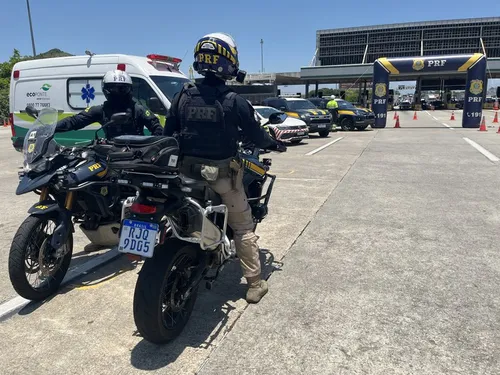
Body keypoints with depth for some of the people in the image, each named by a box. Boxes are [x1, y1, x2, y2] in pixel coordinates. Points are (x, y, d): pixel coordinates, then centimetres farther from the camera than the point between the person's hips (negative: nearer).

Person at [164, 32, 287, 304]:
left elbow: (168, 133, 6)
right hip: (223, 172, -4)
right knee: (243, 227, 8)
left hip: (188, 170, 4)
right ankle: (254, 284, 14)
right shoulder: (233, 100, -12)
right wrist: (275, 144, 15)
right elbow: (254, 133, -3)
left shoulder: (183, 95, 0)